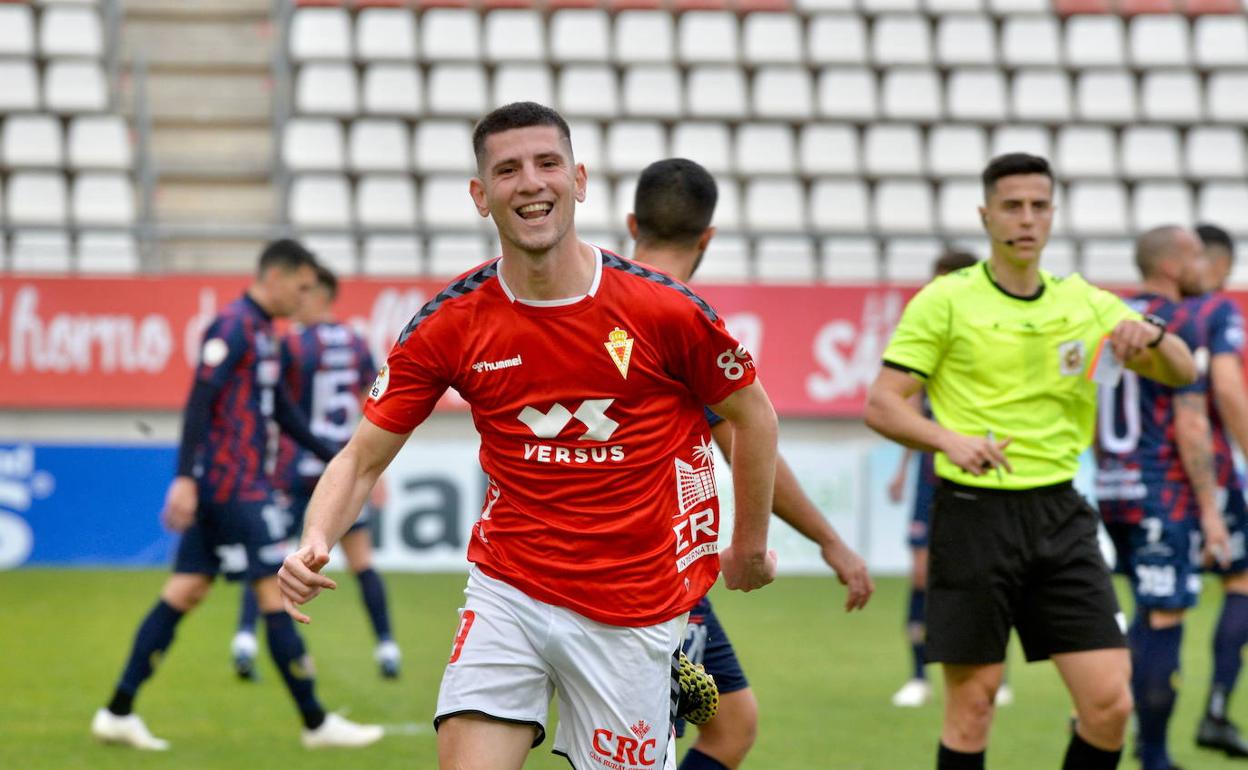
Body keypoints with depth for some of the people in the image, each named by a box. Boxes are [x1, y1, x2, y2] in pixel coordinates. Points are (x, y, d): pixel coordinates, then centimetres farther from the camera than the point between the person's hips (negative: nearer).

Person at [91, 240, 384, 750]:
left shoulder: (262, 331, 18)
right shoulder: (233, 326, -13)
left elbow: (282, 410, 26)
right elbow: (199, 402, -19)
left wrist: (333, 458, 25)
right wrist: (186, 478, -25)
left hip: (229, 486, 10)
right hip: (234, 487, -10)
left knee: (185, 592, 7)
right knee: (276, 591, -6)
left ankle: (118, 713, 7)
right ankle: (316, 723, -1)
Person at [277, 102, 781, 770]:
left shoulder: (662, 308, -10)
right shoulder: (451, 325, -5)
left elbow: (752, 415, 5)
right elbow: (362, 458, 0)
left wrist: (750, 546, 14)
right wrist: (315, 542, -19)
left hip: (632, 609, -1)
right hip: (507, 593, 1)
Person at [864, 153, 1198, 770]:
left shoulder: (1085, 302, 9)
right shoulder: (946, 301, -2)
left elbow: (1182, 373, 7)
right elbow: (881, 404, -6)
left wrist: (1152, 336, -16)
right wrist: (950, 440, -25)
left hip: (1058, 512, 4)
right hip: (974, 514, -4)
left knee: (1109, 702, -4)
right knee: (972, 703, -1)